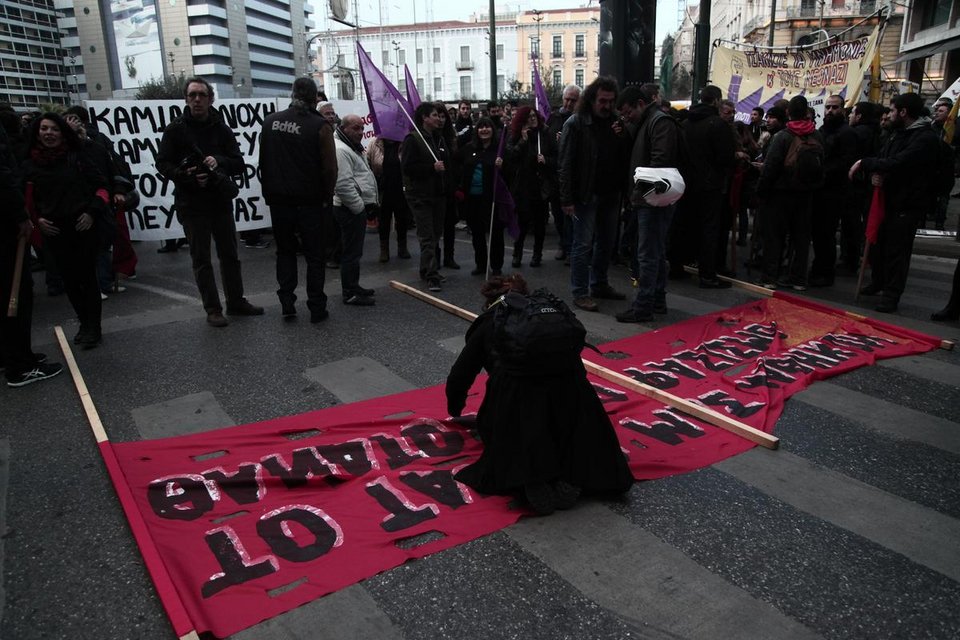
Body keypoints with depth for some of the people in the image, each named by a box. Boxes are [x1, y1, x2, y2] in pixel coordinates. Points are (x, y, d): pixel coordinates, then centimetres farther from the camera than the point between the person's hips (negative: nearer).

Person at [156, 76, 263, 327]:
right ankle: (212, 309, 10)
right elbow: (163, 163, -3)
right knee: (201, 258, 2)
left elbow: (239, 164, 2)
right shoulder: (175, 129, -1)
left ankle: (236, 301, 24)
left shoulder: (222, 129, 6)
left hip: (221, 200, 3)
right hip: (192, 203, -3)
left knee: (230, 254, 11)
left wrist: (219, 162, -19)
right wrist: (186, 176, -20)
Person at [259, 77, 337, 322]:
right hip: (310, 201, -3)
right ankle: (317, 308, 7)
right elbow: (330, 168, -12)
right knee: (314, 255, 5)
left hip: (278, 199, 4)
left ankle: (286, 303, 11)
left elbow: (263, 162, 9)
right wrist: (326, 195, 3)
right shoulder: (319, 125, -12)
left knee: (285, 251, 15)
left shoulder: (271, 121, 2)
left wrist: (269, 192, 18)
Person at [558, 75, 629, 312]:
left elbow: (625, 157, 12)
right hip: (586, 195, -6)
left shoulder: (615, 123, 10)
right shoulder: (576, 123, -7)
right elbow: (565, 163, -10)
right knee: (583, 244, -2)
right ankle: (580, 293, 5)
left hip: (610, 194, 6)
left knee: (607, 242, 14)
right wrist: (567, 199, -15)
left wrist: (622, 138, -8)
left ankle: (599, 284, 28)